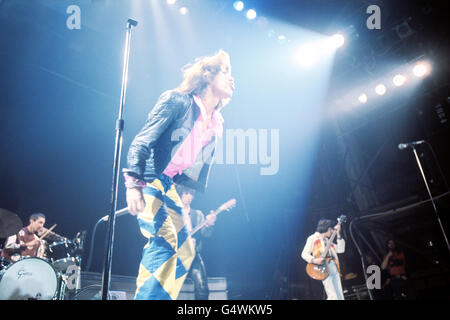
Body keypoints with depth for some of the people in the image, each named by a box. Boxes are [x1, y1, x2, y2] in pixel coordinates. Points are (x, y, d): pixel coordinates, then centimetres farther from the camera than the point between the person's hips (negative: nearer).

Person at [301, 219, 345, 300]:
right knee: (333, 296, -17)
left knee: (340, 297, 2)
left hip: (334, 268, 8)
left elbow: (341, 249, 18)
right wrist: (314, 260, -20)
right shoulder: (313, 238, 2)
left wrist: (338, 234, 13)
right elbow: (304, 254, -2)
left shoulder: (327, 240, 24)